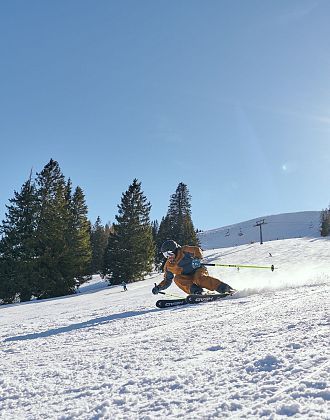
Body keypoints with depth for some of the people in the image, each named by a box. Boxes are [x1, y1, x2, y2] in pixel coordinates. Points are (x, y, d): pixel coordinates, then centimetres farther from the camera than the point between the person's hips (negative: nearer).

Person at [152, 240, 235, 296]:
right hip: (188, 278, 5)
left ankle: (224, 287, -40)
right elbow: (167, 280, 17)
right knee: (177, 278, -23)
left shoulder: (184, 251, -6)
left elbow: (197, 250, -16)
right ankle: (195, 290, -36)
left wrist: (197, 259, -36)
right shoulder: (168, 266, 10)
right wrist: (158, 288, 3)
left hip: (198, 271, -5)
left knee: (199, 278, -37)